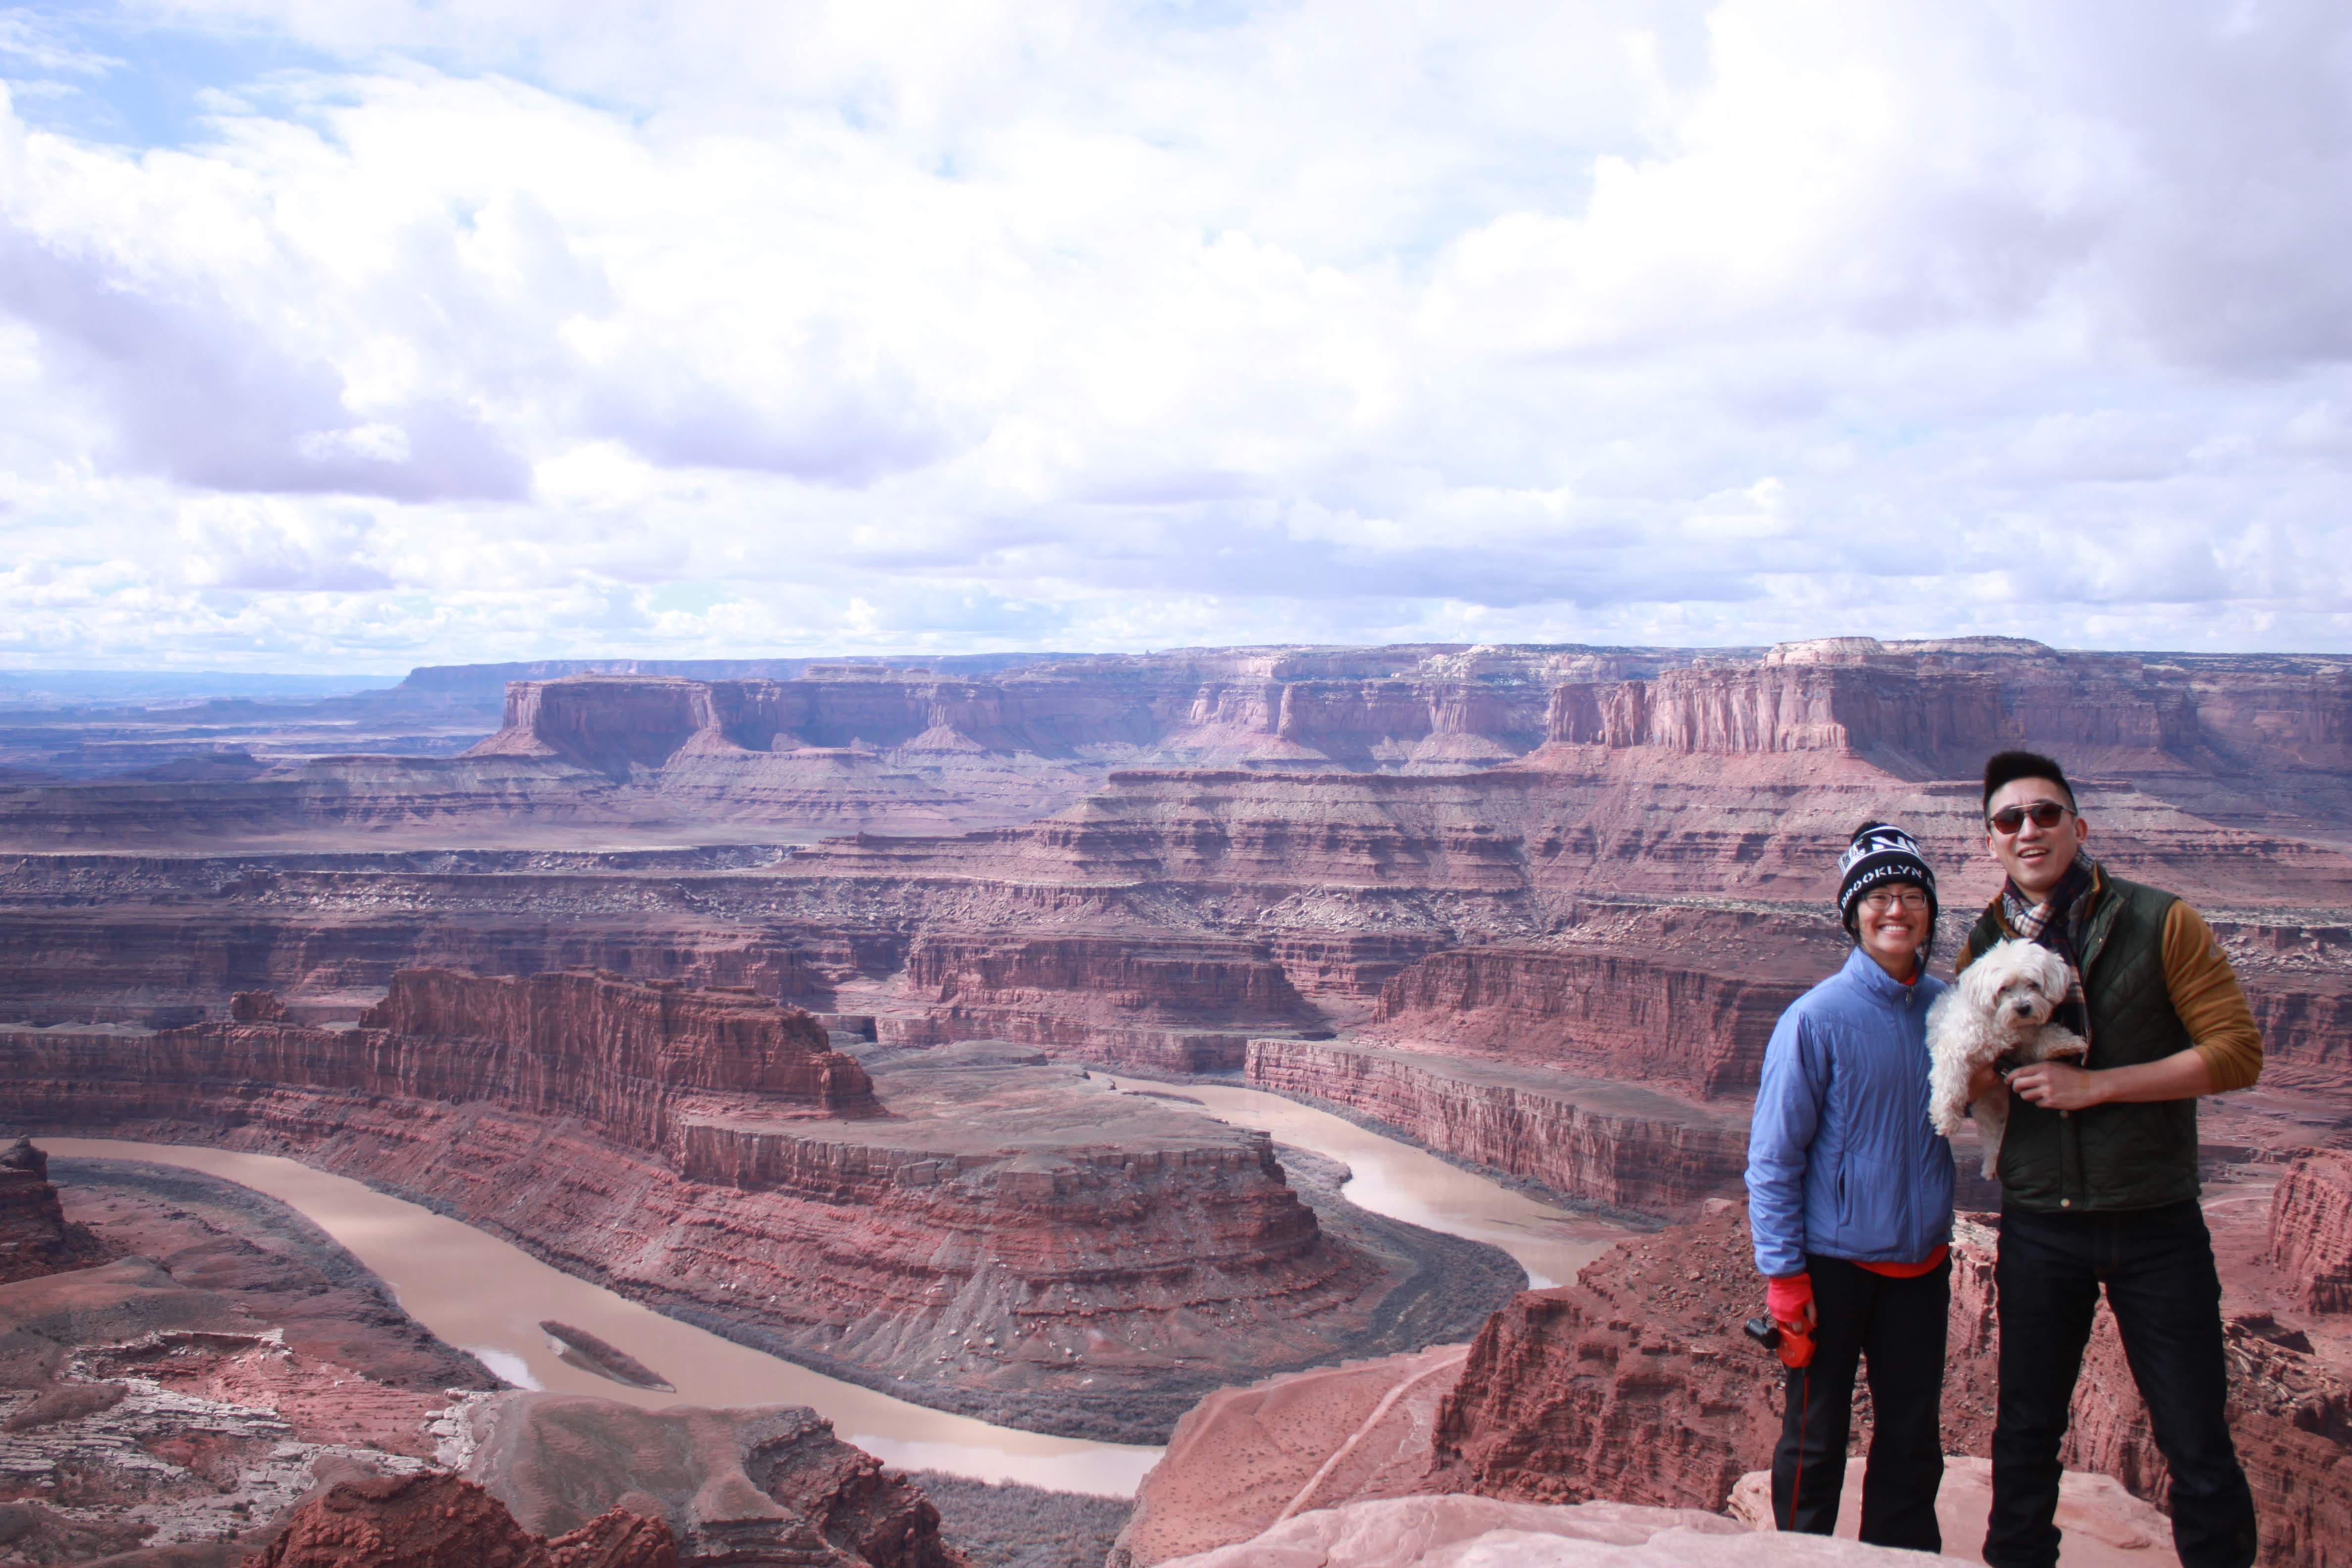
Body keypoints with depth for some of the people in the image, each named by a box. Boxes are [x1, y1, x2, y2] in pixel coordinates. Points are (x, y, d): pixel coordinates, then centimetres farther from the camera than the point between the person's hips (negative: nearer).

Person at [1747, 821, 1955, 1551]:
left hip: (1921, 1261, 5)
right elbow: (1772, 1155, -11)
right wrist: (1783, 1274, -13)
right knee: (1816, 1438, 8)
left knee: (1914, 1437, 15)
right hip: (1834, 1262, -4)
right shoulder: (1818, 1018, -15)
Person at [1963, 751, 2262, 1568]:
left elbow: (2236, 1052, -10)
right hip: (2039, 1223, 3)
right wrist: (1979, 1073, -10)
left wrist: (2095, 1085, -16)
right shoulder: (1984, 945, 4)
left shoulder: (2159, 923, -5)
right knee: (2025, 1437, 13)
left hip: (2155, 1224, -2)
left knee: (2197, 1444, 4)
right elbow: (1964, 1093, 14)